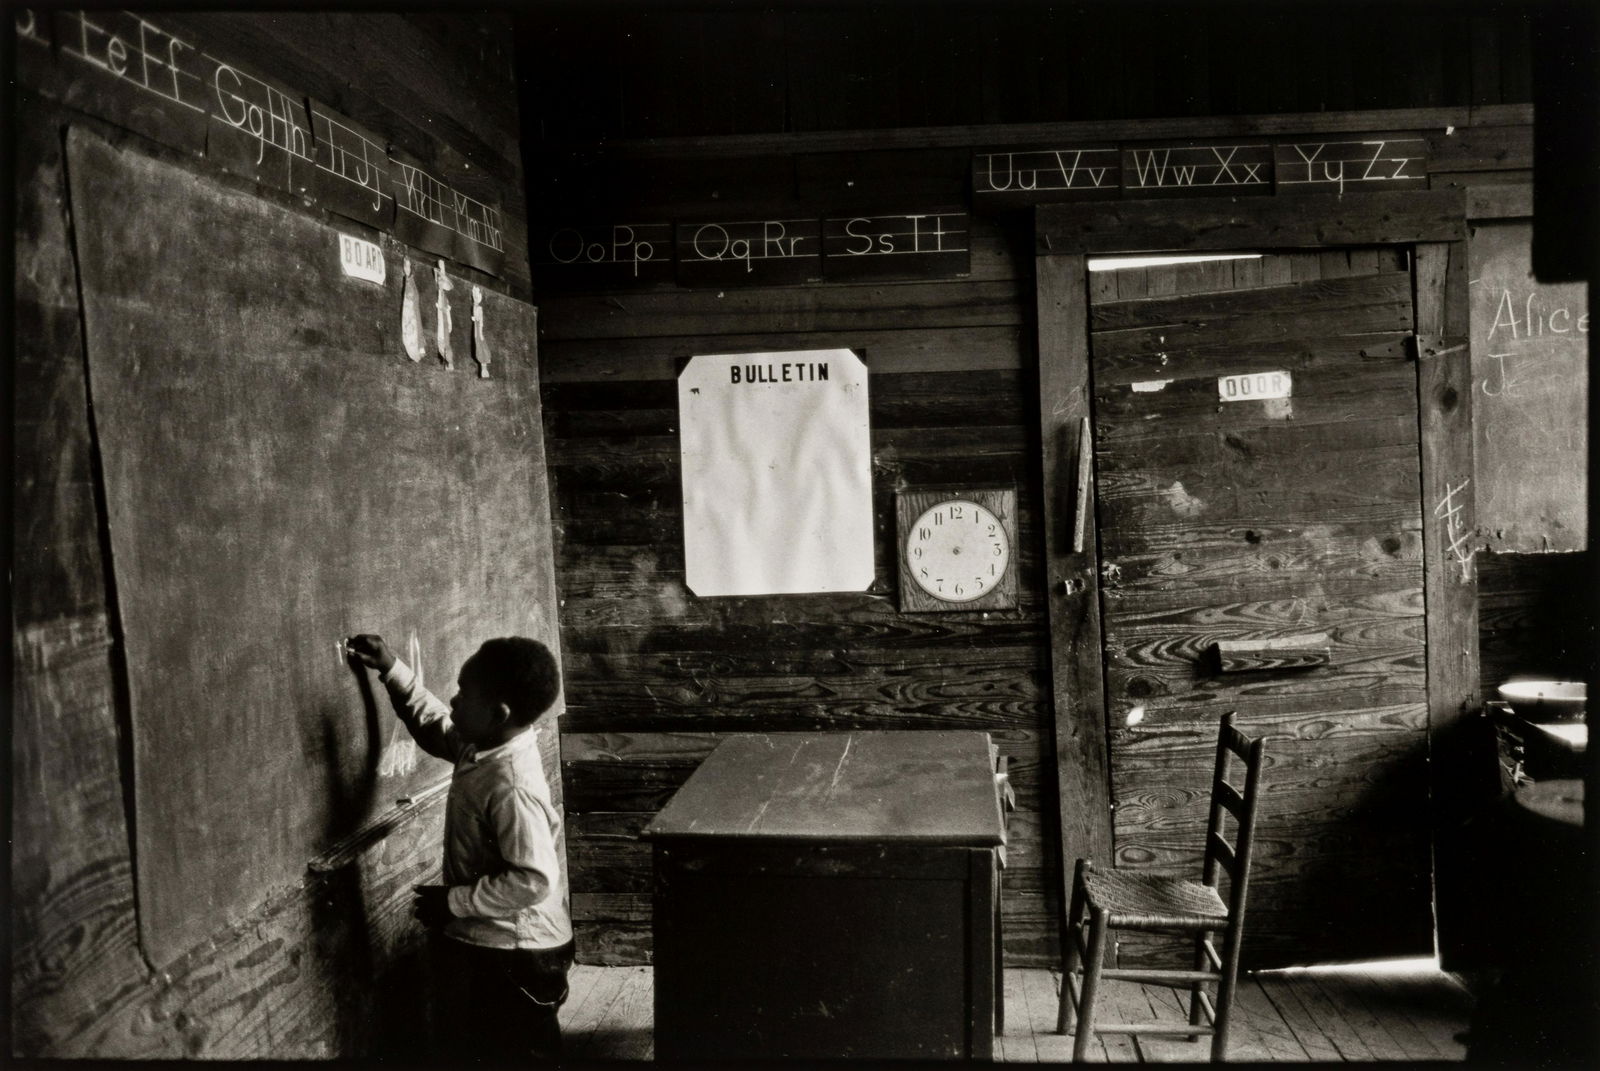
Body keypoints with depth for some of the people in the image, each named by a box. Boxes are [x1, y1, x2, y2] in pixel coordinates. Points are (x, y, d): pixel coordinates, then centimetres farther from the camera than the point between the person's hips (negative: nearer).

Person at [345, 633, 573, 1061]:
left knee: (518, 1053, 8)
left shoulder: (512, 787, -30)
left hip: (514, 957, -9)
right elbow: (435, 726, 19)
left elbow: (532, 881, -31)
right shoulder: (482, 746, -2)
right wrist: (392, 670, 9)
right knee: (466, 1043, 24)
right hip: (484, 944, 9)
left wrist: (454, 901, -21)